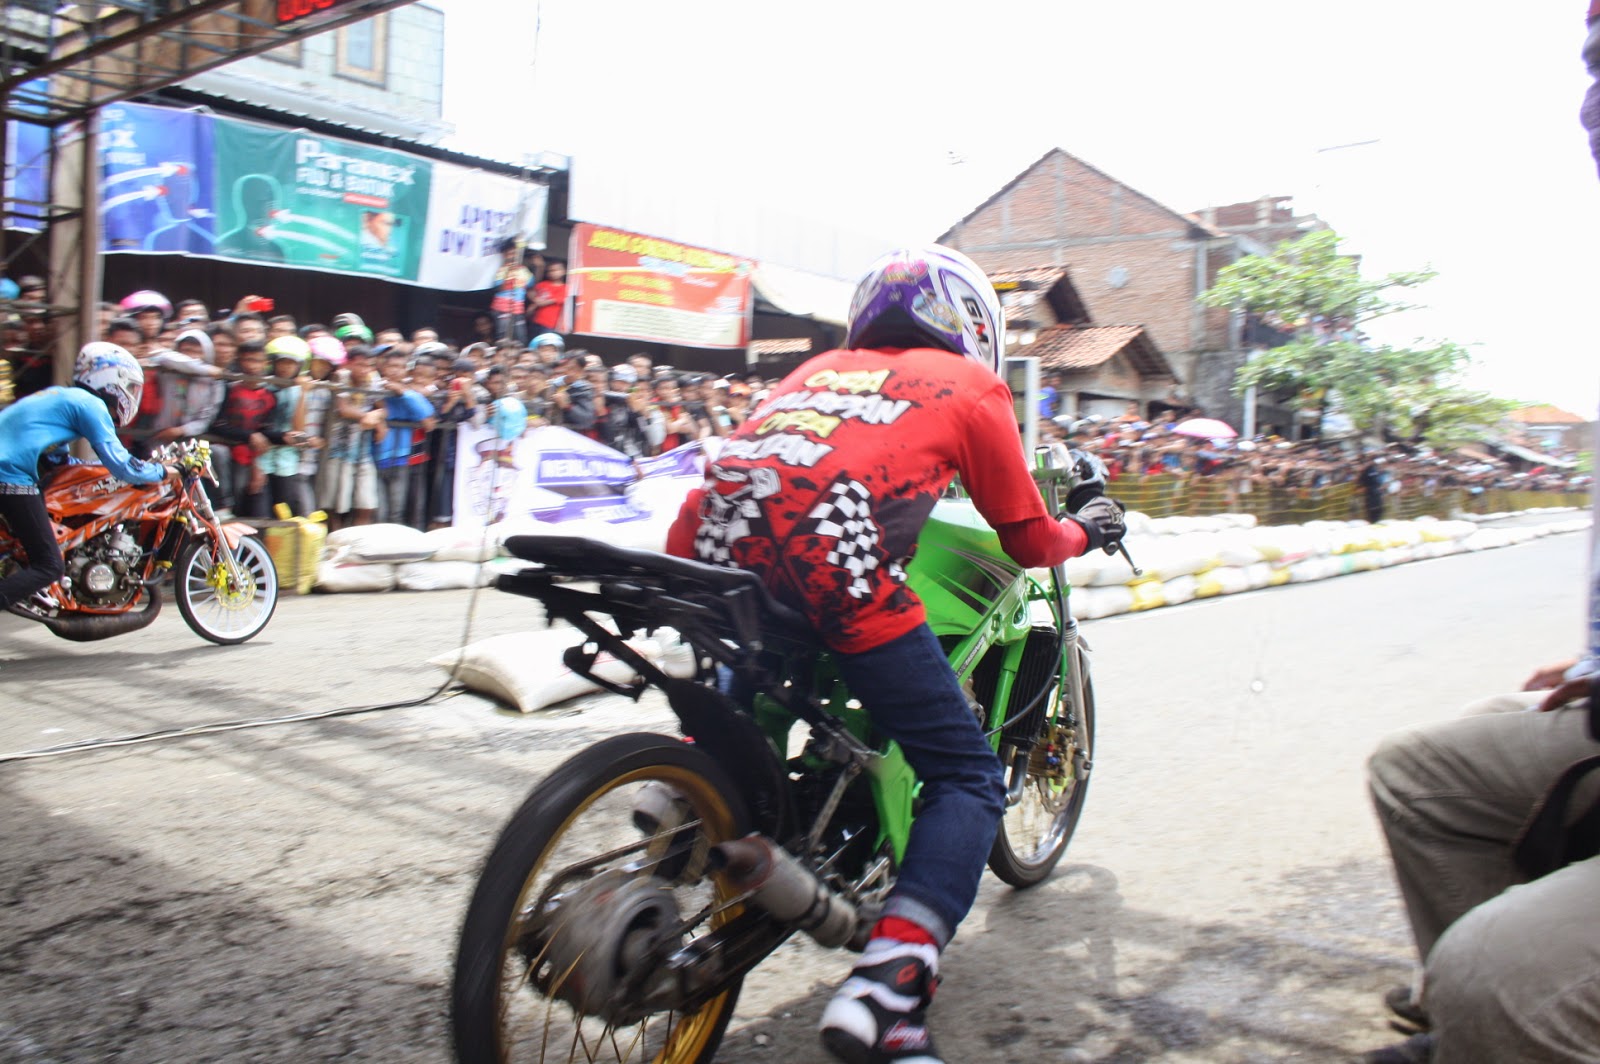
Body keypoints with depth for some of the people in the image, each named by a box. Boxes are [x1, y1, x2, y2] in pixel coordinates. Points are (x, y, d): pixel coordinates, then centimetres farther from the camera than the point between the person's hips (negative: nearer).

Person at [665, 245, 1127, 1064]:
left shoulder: (820, 366, 32)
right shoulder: (969, 382, 19)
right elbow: (1028, 541, 23)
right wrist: (1085, 530, 44)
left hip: (704, 540, 6)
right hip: (832, 558, -6)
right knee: (967, 777, 7)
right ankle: (888, 986, -9)